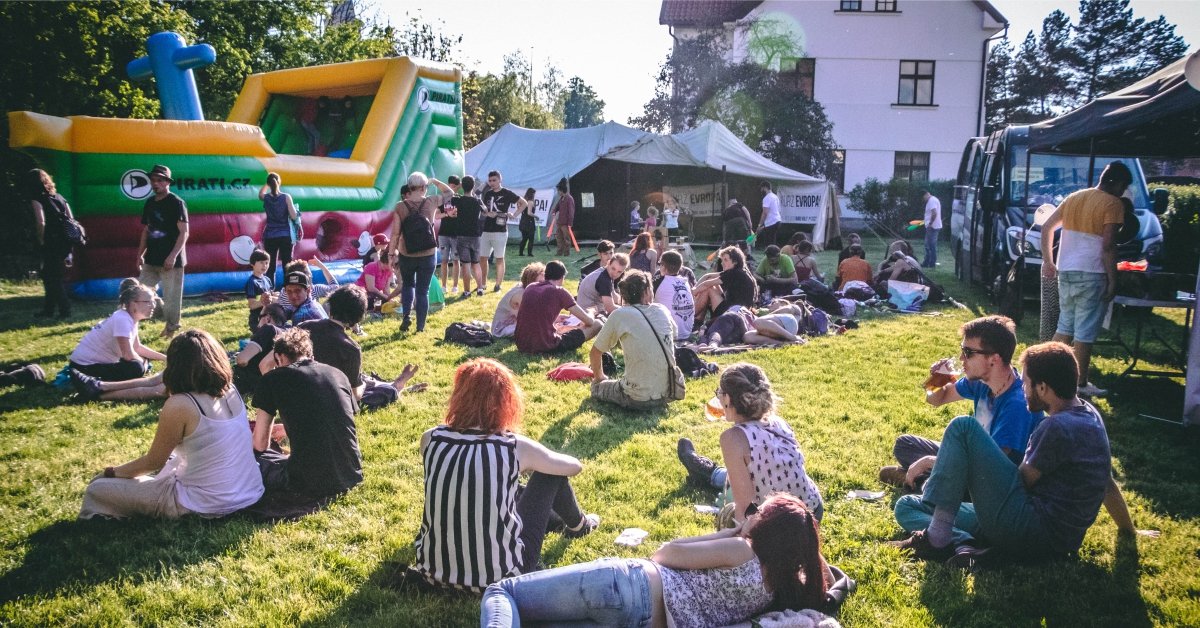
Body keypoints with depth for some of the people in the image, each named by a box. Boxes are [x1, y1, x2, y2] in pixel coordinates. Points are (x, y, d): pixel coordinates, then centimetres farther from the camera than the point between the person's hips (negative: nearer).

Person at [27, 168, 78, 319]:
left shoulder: (36, 199, -6)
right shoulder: (58, 197, 14)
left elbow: (41, 222, -21)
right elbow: (71, 219, 11)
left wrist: (41, 241, -6)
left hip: (51, 243, -7)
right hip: (65, 242, 7)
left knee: (52, 278, 3)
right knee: (49, 275, 18)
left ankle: (64, 309, 3)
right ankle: (49, 309, 24)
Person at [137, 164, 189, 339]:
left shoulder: (176, 203, -8)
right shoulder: (149, 203, 12)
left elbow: (184, 232, -13)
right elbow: (146, 231, 19)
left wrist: (173, 256, -21)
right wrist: (140, 254, 12)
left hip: (171, 260, -7)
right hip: (151, 259, 7)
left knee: (171, 296, -1)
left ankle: (172, 328, 13)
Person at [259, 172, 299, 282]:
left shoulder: (266, 198, -1)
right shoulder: (286, 197, -7)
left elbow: (260, 194, 25)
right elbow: (294, 217, -11)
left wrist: (267, 184, 21)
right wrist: (296, 213, 9)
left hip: (270, 236, 1)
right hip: (285, 236, -1)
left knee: (270, 267, 5)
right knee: (287, 266, 4)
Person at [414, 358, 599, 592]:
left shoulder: (430, 439, -7)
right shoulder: (515, 447, -14)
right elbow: (575, 466, 6)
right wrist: (532, 464, 26)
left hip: (434, 570, 4)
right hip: (499, 577, -4)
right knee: (551, 473, 14)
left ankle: (557, 520, 52)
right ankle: (577, 525, 42)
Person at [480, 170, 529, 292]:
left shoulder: (507, 193, -4)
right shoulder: (488, 194, 12)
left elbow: (524, 203, -3)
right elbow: (484, 212, 17)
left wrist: (514, 214, -11)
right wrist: (488, 213, -5)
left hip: (500, 231, -6)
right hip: (486, 230, 6)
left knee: (499, 259, 0)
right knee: (482, 258, 7)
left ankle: (498, 285, 5)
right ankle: (483, 284, 17)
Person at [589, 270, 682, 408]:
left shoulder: (619, 315, -8)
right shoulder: (662, 310, 4)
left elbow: (595, 353, 3)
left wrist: (599, 377, 22)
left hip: (639, 399, -6)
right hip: (670, 393, 6)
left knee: (597, 387, 20)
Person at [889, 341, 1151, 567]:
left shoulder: (1058, 428, -17)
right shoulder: (1089, 414, 13)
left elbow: (1021, 482, -8)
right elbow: (1107, 482, 21)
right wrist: (1129, 530, 34)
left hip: (1029, 531, -10)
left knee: (963, 427, -13)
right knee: (906, 506, 7)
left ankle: (938, 536, -17)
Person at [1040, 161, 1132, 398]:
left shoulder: (1074, 197, 12)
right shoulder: (1113, 204, -9)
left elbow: (1046, 228, 14)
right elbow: (1108, 246, -15)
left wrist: (1048, 261, 19)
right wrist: (1112, 281, -10)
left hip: (1065, 272, 7)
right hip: (1091, 275, -7)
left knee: (1065, 325, 18)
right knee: (1085, 332, 0)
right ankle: (1081, 384, 6)